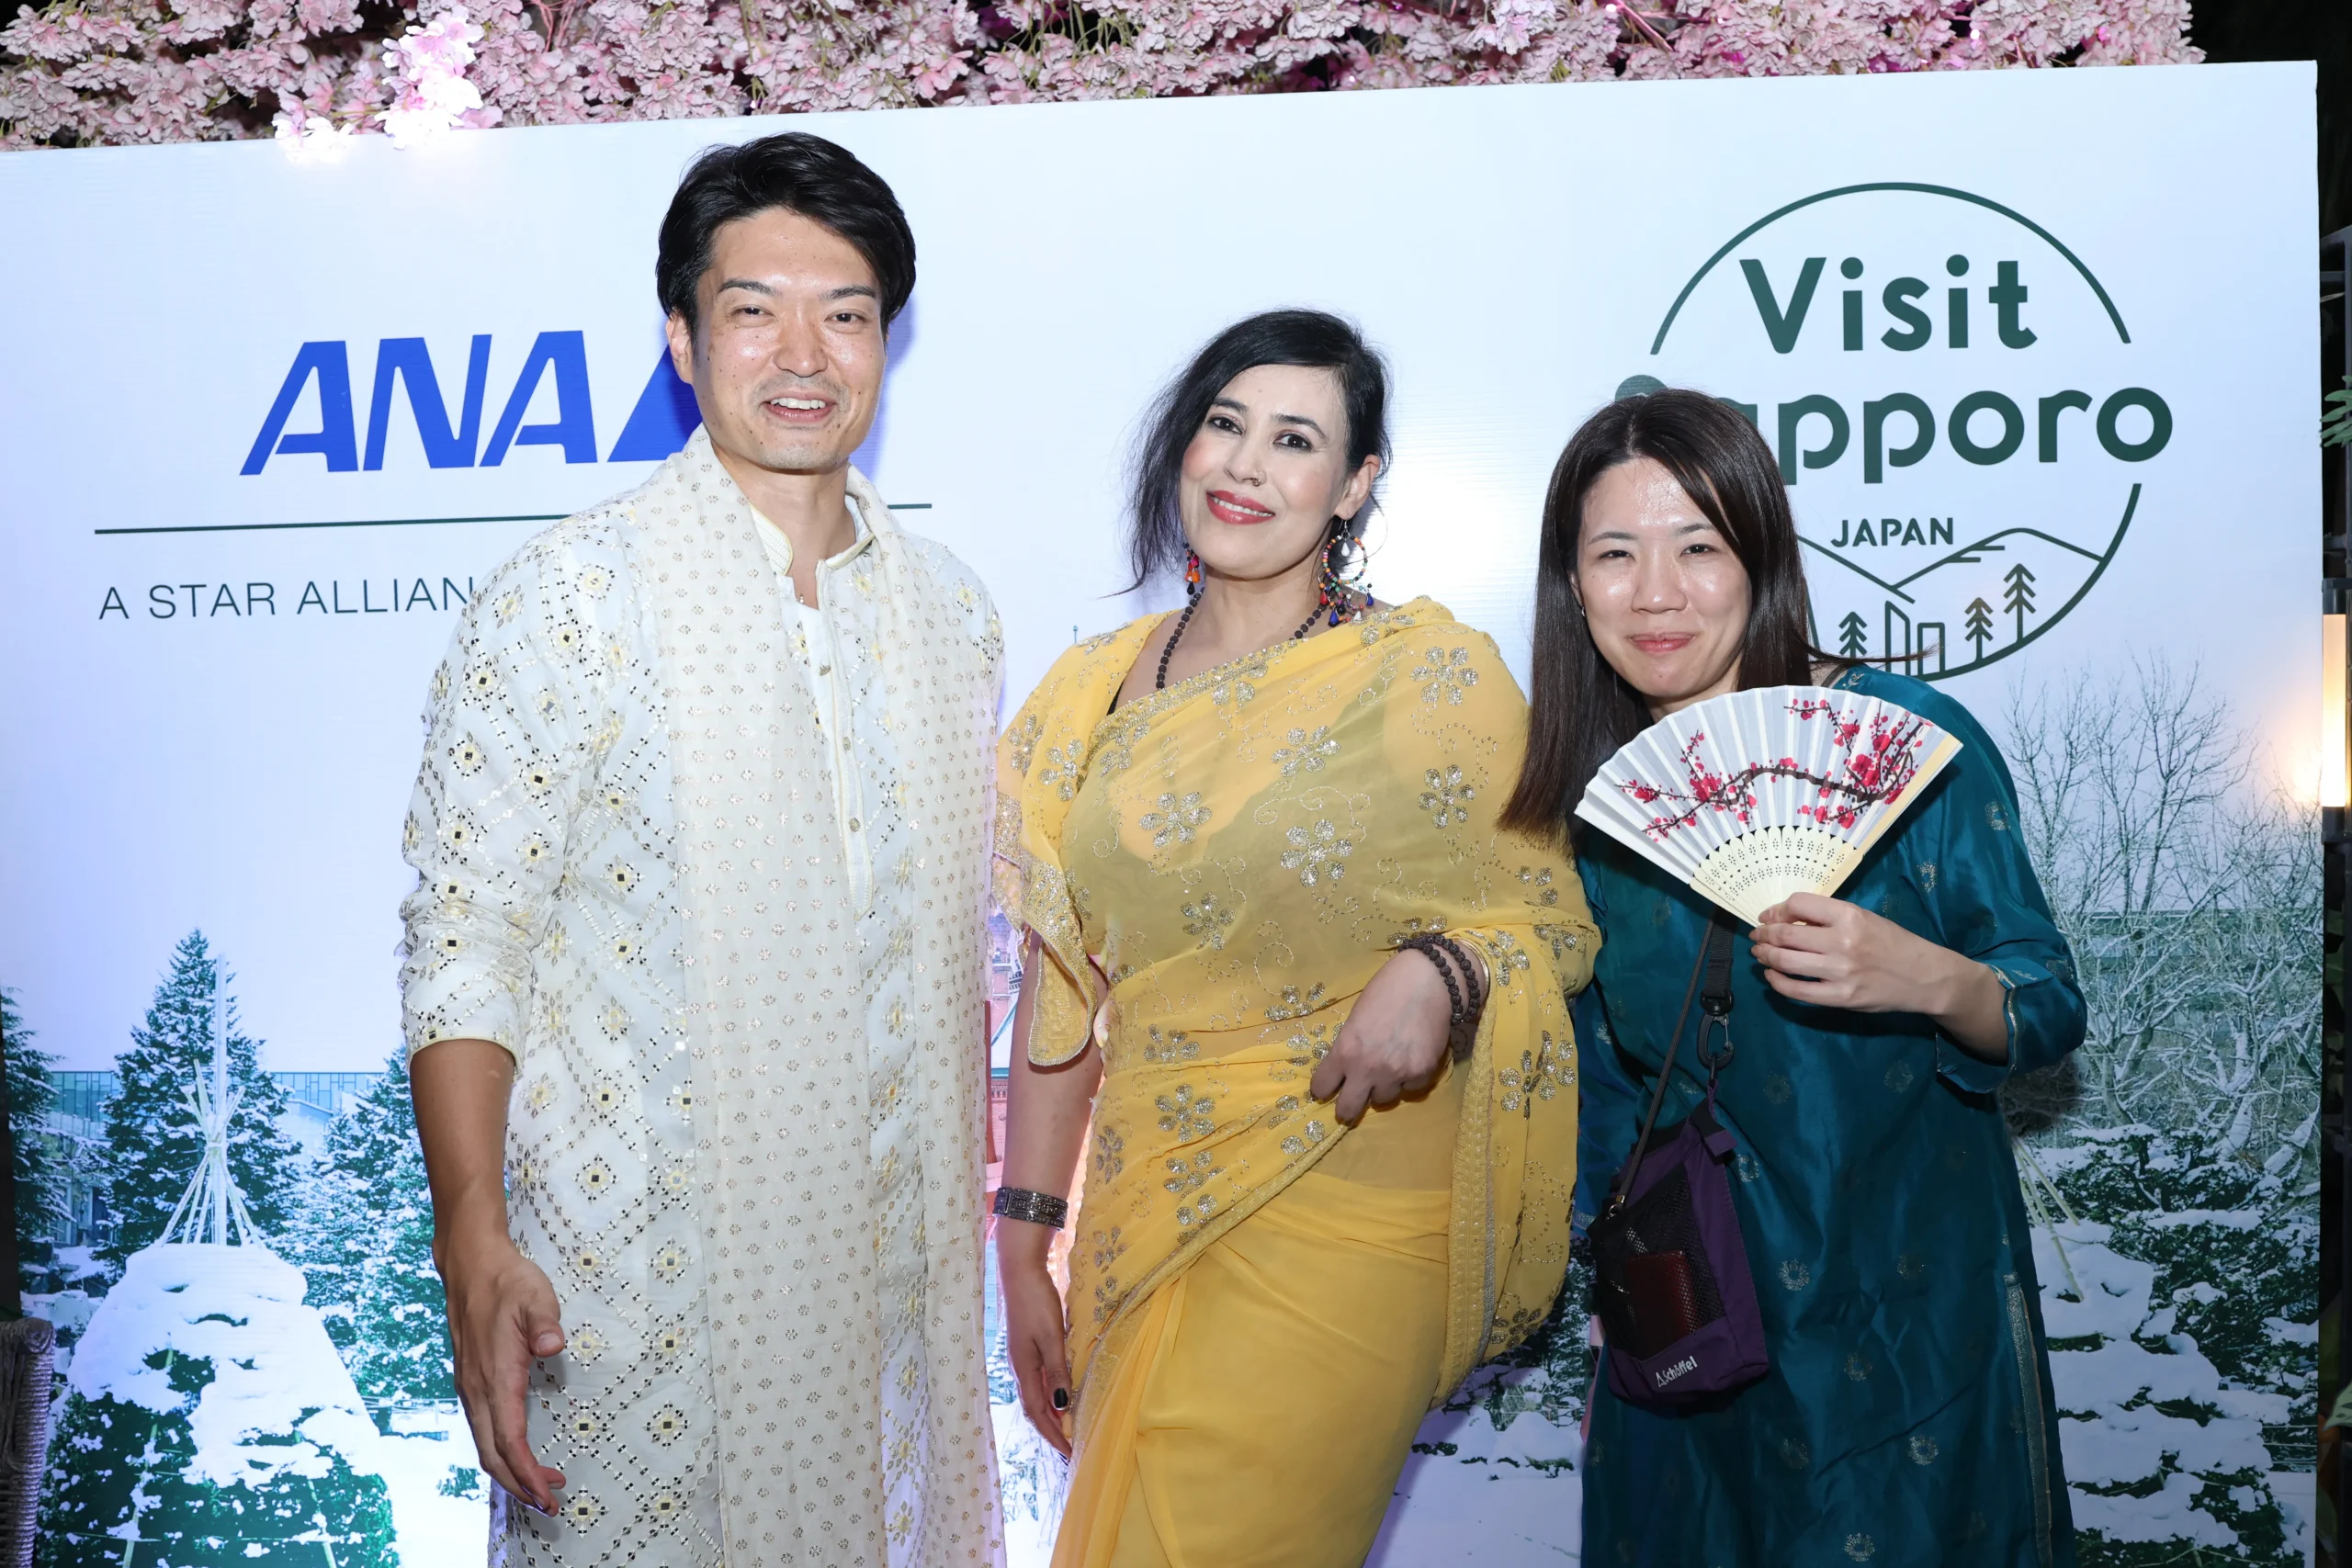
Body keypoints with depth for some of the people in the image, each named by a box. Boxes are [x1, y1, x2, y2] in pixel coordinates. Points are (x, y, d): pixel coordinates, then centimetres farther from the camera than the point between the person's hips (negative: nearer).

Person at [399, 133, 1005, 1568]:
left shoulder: (950, 608, 6)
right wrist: (475, 1245, -19)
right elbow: (463, 944, -12)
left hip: (896, 1273, 5)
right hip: (641, 1270, -5)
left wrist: (996, 1219, 14)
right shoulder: (573, 596, -11)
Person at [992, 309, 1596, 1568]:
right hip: (1141, 1218, 5)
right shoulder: (1096, 693, 5)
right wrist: (1023, 1250, 6)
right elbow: (1058, 990, 8)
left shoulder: (1433, 678, -7)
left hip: (1344, 1226, -4)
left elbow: (1559, 921, -2)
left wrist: (1439, 976, -24)